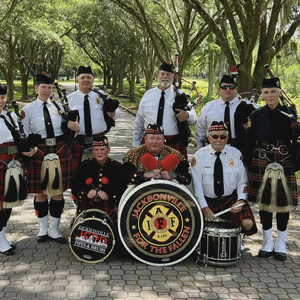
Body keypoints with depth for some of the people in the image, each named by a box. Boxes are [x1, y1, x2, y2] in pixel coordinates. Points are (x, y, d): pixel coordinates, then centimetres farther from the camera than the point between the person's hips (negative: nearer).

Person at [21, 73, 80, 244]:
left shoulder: (60, 107, 6)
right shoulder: (28, 110, -1)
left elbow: (69, 127, 13)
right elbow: (24, 135, -1)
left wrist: (76, 127, -11)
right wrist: (28, 149, -19)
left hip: (60, 152, 2)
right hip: (39, 154, -2)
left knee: (58, 191, 7)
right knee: (40, 192, 8)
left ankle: (54, 229, 20)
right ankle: (43, 229, 25)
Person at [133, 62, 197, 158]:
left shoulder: (180, 95, 4)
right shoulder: (148, 95, 9)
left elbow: (193, 117, -1)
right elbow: (139, 123, 13)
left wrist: (187, 115, -25)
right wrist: (136, 145, 10)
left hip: (174, 145, -1)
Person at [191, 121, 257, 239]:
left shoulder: (236, 154, 1)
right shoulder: (199, 156, -5)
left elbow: (242, 181, 4)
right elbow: (197, 185, -8)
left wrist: (241, 201, -13)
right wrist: (204, 208, -17)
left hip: (231, 198, 1)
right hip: (208, 201, -1)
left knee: (247, 224, -22)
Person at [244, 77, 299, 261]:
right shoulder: (256, 115, 4)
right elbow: (250, 143, 4)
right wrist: (250, 166, -1)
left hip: (285, 165, 0)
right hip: (262, 165, 0)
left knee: (283, 202, 4)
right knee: (264, 201, 5)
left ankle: (281, 244, 17)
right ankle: (268, 242, 19)